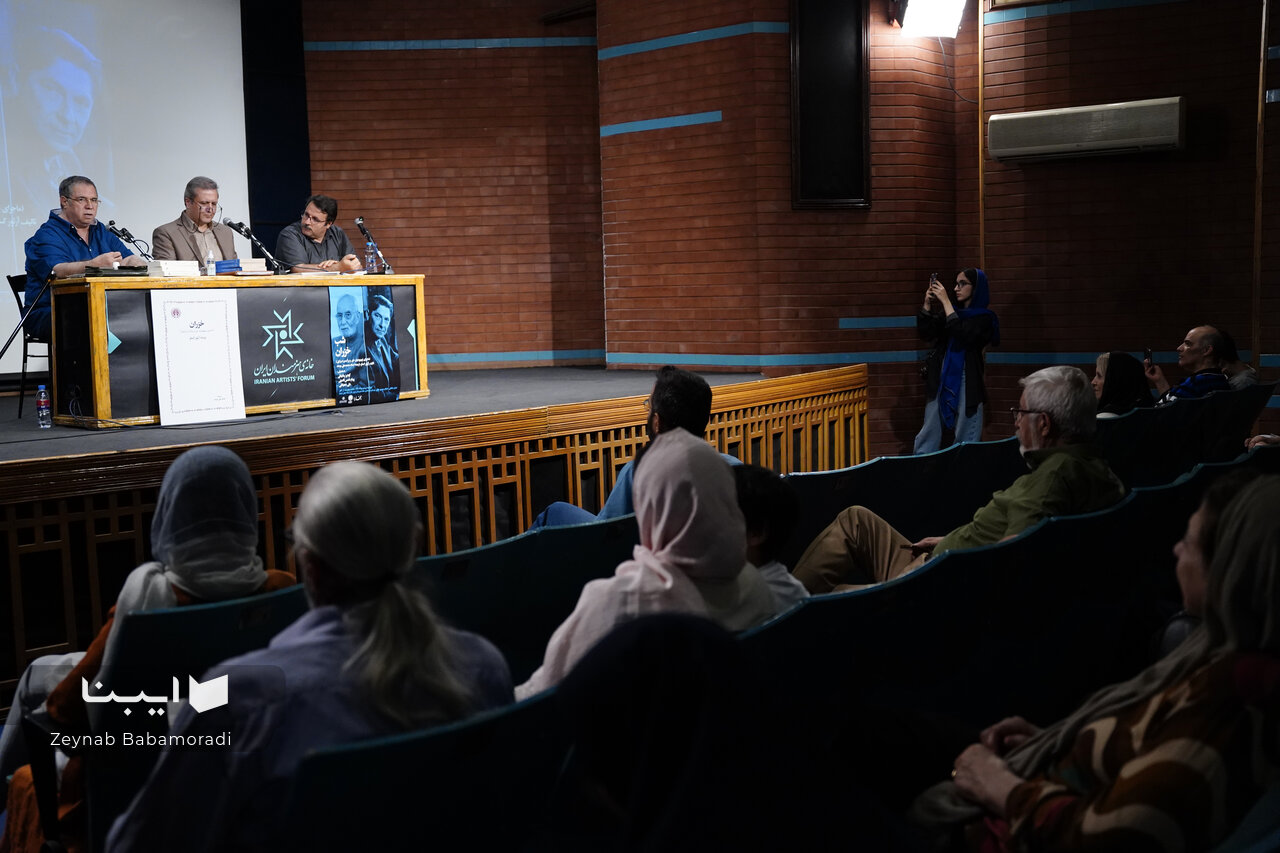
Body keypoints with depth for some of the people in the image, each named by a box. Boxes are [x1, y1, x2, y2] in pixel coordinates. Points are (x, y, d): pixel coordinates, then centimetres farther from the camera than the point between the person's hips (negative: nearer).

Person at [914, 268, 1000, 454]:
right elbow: (925, 334, 6)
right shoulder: (950, 310, 11)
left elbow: (962, 335, -20)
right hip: (942, 381, 5)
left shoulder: (985, 318, -3)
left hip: (967, 383, -4)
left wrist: (945, 302, -18)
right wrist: (927, 305, -7)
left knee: (966, 438, -1)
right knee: (929, 435, 5)